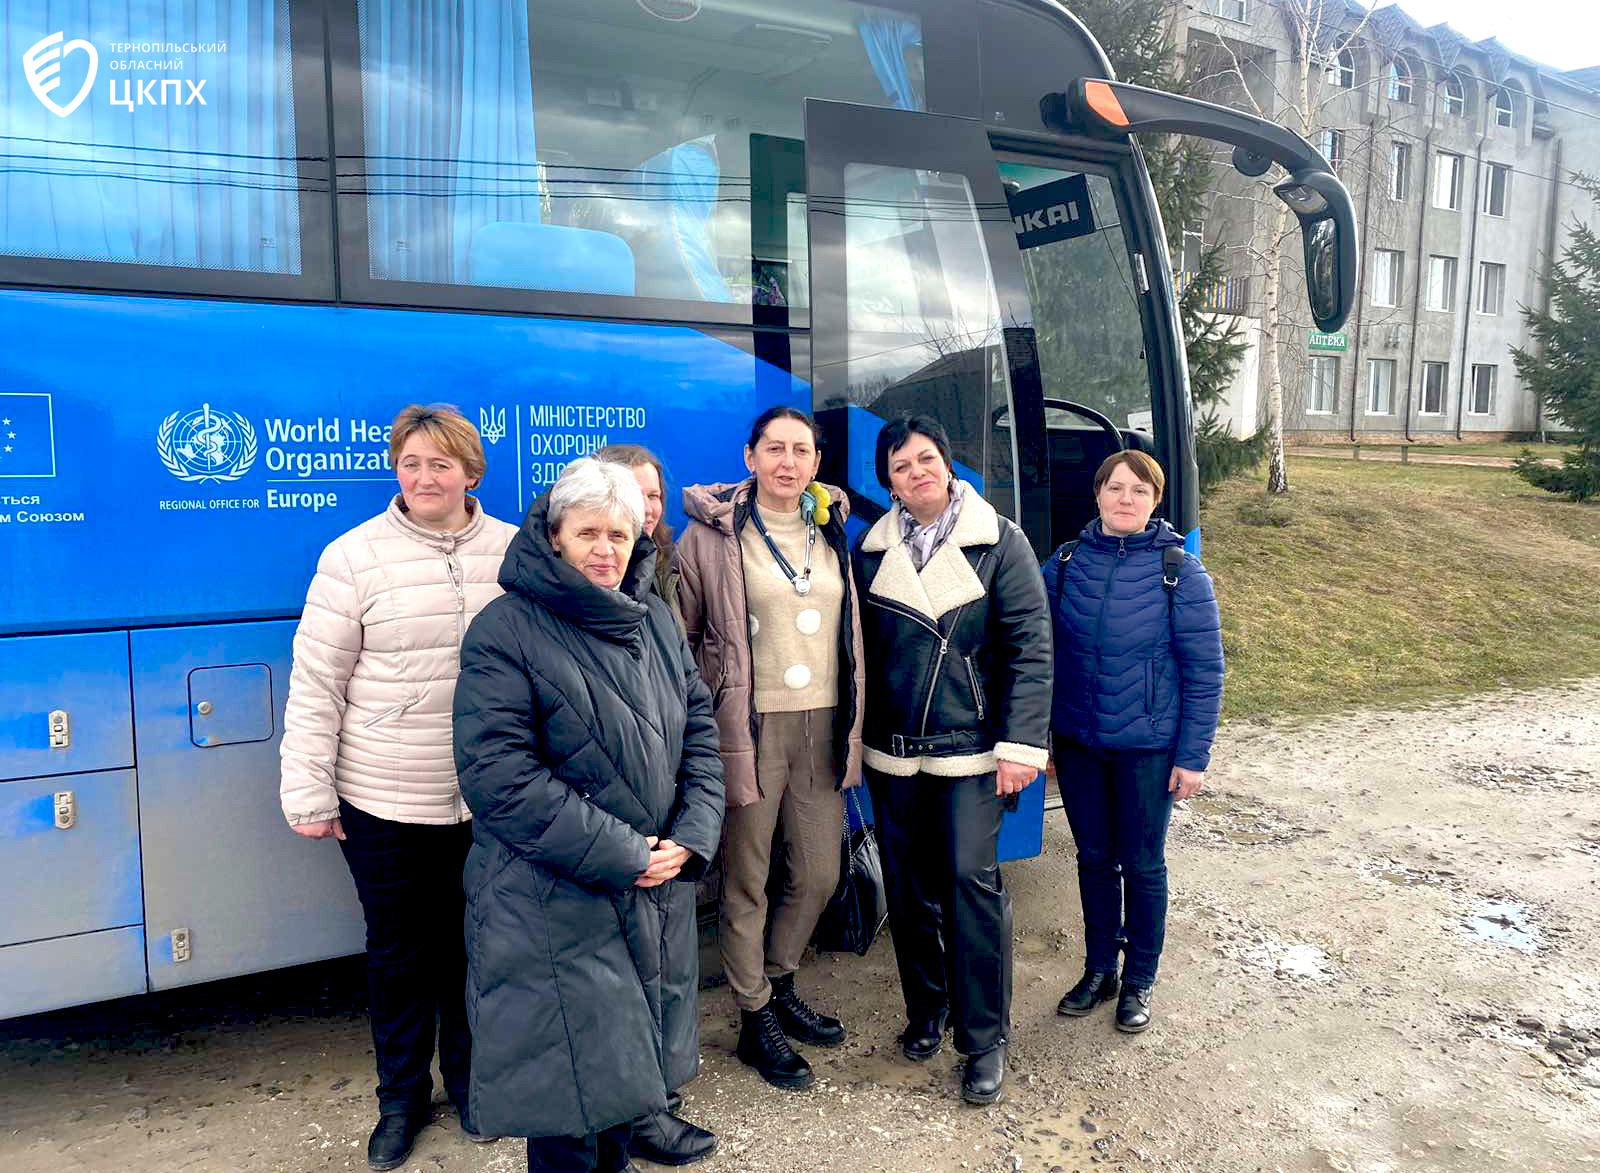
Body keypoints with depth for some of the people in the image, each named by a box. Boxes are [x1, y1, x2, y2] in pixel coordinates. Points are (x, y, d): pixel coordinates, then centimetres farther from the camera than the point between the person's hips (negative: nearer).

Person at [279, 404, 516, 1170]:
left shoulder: (515, 553, 1)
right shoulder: (354, 556, -6)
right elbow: (316, 682, -4)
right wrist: (309, 792, -5)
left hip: (488, 800, 2)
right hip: (383, 802, -1)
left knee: (473, 945, 16)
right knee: (396, 954, 14)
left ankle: (470, 1080, 39)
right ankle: (401, 1100, 35)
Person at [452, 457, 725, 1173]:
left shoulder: (654, 619, 7)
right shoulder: (505, 631, -13)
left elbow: (699, 731, 9)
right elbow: (498, 776, -20)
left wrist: (691, 835, -6)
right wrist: (621, 854, -19)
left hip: (659, 885, 6)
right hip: (554, 900, -6)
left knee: (632, 1052, 19)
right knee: (571, 1066, 2)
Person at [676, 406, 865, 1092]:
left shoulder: (830, 534, 12)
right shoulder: (714, 534, -5)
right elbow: (677, 634, -1)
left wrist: (851, 725, 18)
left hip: (822, 726, 5)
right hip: (752, 728, -5)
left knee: (818, 875, 13)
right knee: (746, 882, 6)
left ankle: (780, 988, 38)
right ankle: (756, 1022, 25)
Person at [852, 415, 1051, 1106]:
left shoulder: (999, 543, -3)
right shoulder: (872, 551, 7)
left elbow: (1030, 648, -7)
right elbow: (860, 647, 10)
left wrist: (1021, 746, -13)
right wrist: (857, 738, 7)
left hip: (970, 748, -3)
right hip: (892, 751, 4)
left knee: (972, 881, -5)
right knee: (907, 886, 11)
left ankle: (984, 1038, 11)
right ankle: (925, 1011, 31)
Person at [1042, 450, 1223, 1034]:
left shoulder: (1180, 573, -9)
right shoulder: (1065, 564, -1)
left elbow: (1204, 670, -7)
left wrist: (1193, 756, -9)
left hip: (1147, 747, -3)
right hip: (1077, 744, 3)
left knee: (1142, 866, 11)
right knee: (1094, 859, 16)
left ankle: (1139, 982, 30)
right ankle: (1098, 969, 34)